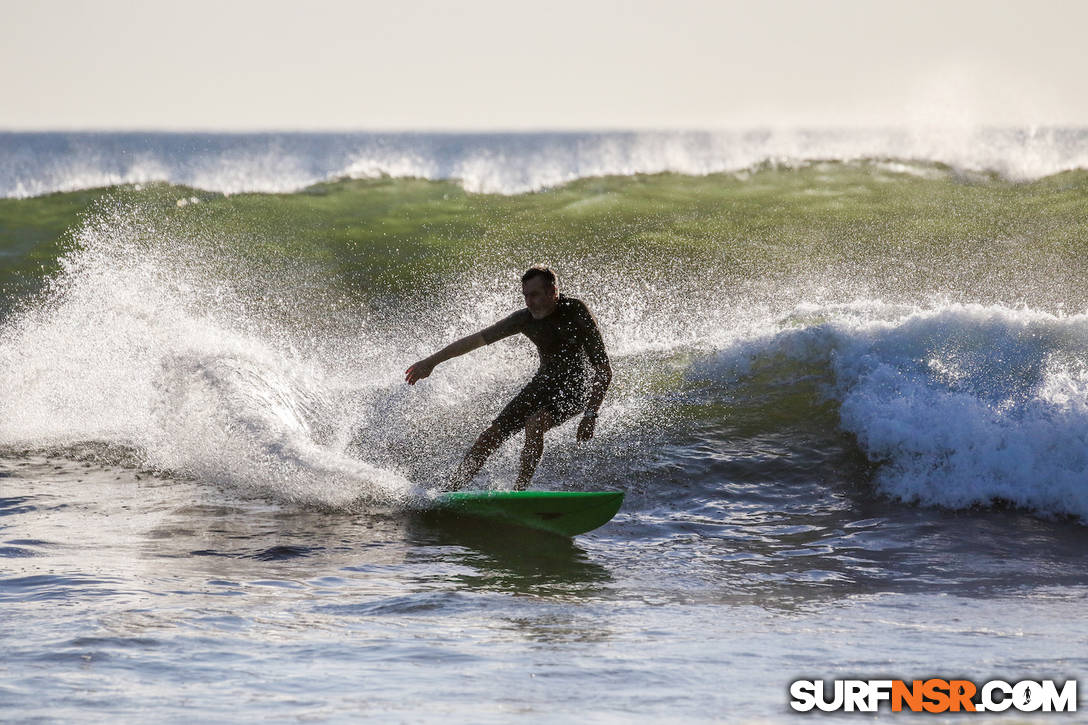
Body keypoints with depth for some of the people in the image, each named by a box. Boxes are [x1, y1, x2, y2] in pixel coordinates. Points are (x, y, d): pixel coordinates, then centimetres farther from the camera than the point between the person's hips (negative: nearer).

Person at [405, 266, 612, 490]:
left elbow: (604, 370, -22)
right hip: (545, 381, 5)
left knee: (534, 423, -33)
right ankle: (448, 491, 3)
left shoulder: (576, 312, -24)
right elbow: (477, 339, -3)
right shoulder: (525, 318, -11)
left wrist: (590, 415, -29)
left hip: (577, 387, -5)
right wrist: (431, 361, -2)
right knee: (493, 434, -4)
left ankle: (520, 490, -25)